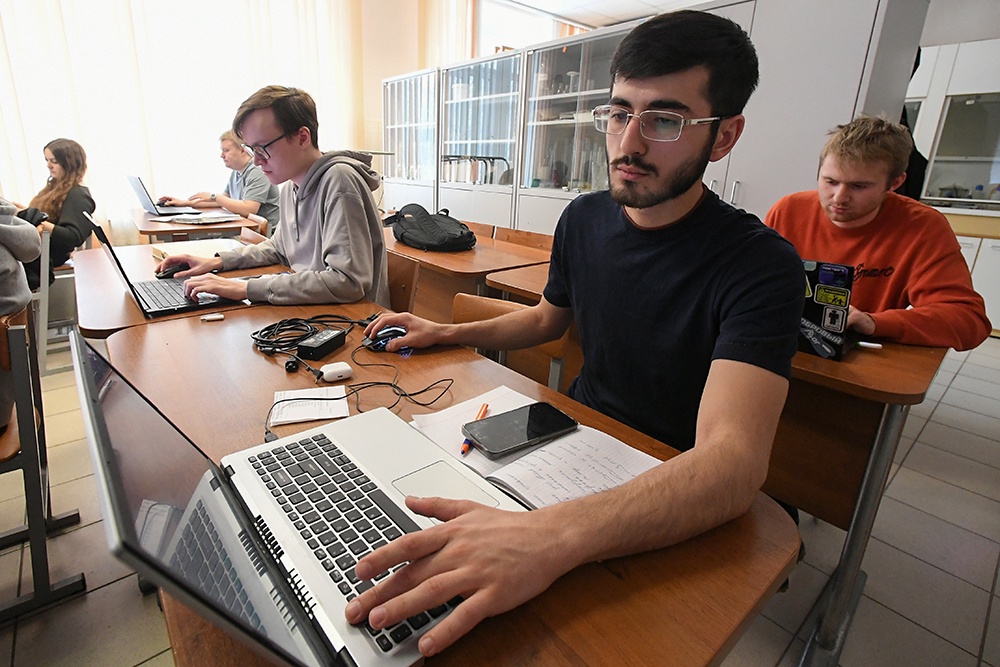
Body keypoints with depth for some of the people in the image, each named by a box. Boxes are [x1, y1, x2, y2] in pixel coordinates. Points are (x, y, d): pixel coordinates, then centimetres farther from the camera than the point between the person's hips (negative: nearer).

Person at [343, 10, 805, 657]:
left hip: (678, 503, -4)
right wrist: (448, 332, 2)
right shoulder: (584, 218, -2)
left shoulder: (759, 265, -23)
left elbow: (733, 459, -36)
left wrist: (550, 537, -53)